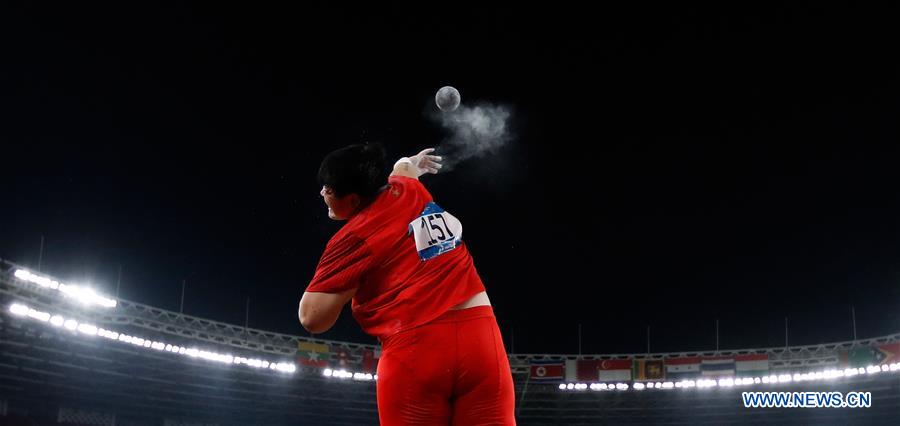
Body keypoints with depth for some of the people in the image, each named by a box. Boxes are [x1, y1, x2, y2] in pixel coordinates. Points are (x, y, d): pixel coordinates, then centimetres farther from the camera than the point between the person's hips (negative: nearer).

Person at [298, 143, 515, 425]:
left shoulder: (352, 238, -1)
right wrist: (408, 164, 65)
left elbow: (312, 318, -4)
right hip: (481, 339, 5)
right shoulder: (411, 191, 14)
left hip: (413, 351, -4)